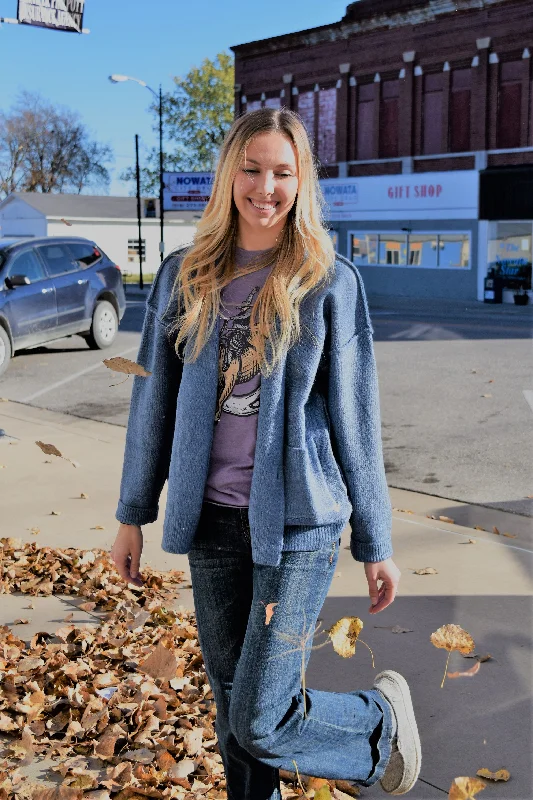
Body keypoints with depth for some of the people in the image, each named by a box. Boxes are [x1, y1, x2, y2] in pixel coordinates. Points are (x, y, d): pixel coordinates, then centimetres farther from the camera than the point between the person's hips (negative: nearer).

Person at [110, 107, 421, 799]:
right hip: (211, 521, 4)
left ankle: (382, 719, 25)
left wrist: (375, 544, 0)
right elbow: (154, 399, 9)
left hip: (299, 523, -4)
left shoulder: (331, 282, -4)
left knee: (260, 723, -3)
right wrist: (133, 514, 11)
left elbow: (355, 417, -2)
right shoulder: (184, 276, 5)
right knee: (231, 702, 15)